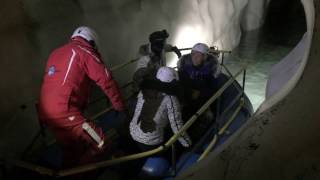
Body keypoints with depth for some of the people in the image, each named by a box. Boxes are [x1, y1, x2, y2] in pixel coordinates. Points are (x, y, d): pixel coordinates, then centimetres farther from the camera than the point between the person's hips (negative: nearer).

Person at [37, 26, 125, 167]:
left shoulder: (56, 53, 24)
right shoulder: (83, 51, -1)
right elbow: (106, 80, -6)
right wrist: (119, 106, 5)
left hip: (45, 112, 9)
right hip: (64, 112, -9)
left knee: (72, 150, 22)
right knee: (101, 144, -4)